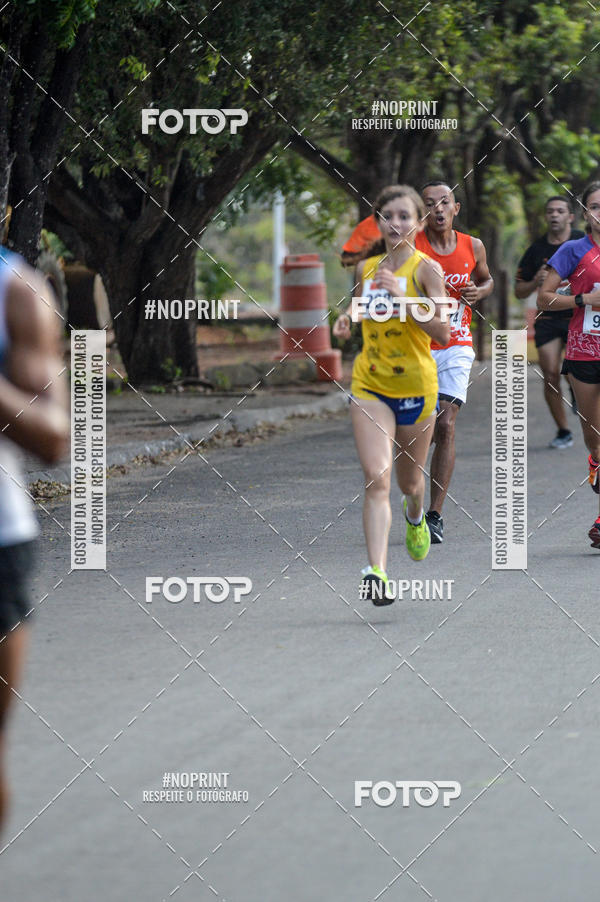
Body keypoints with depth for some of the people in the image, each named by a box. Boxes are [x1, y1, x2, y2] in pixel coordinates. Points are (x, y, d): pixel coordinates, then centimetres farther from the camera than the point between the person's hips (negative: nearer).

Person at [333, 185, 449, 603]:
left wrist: (403, 298, -25)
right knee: (376, 478, -15)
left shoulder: (425, 269, -9)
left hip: (416, 387, -2)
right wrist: (348, 318, 3)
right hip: (370, 385, 2)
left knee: (409, 480, 16)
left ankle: (416, 520, 53)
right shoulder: (366, 268, 5)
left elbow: (443, 333, -16)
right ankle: (377, 572, -23)